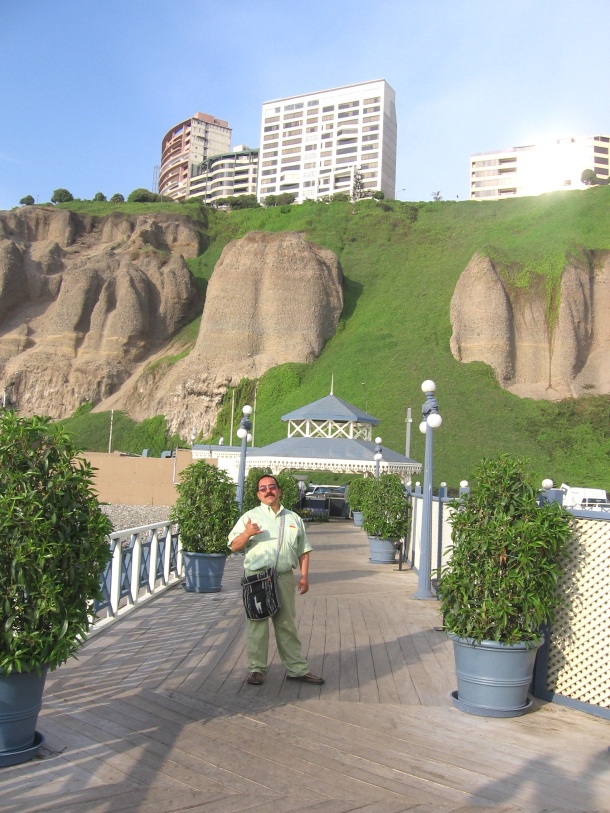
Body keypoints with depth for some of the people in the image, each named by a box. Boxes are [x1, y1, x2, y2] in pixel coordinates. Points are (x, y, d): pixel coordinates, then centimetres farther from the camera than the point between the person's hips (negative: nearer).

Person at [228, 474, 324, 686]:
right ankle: (256, 668, 15)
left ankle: (297, 669, 15)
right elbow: (234, 546, 1)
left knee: (287, 624, 8)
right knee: (257, 624, 2)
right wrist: (247, 534, -18)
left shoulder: (293, 518, 14)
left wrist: (304, 575, 5)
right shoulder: (250, 517, 5)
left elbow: (303, 550, 16)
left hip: (285, 578, 2)